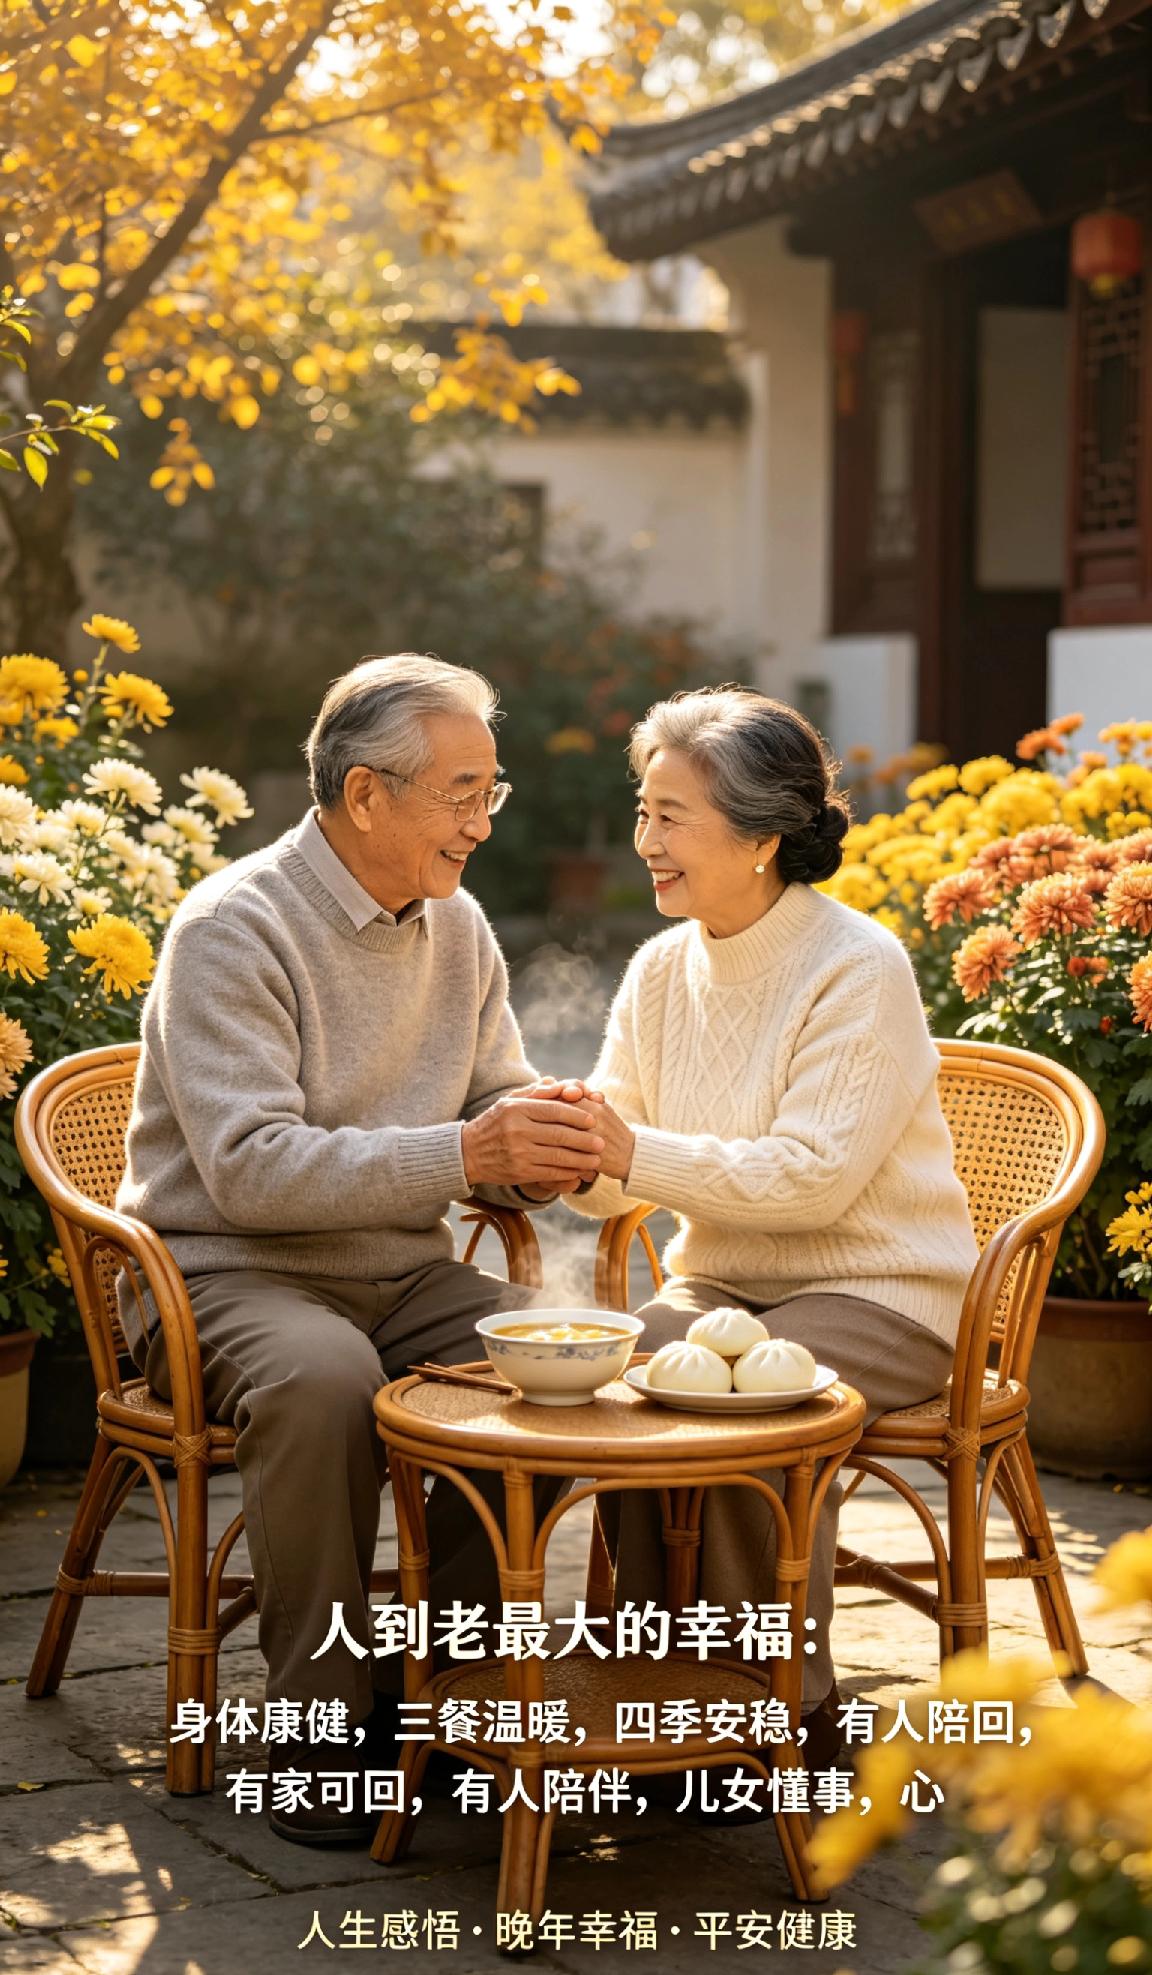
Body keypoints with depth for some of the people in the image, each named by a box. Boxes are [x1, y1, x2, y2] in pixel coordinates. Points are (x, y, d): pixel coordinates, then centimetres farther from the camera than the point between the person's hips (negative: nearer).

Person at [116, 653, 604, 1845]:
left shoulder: (457, 929, 8)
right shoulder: (234, 930, -15)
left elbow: (494, 1121, 12)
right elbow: (249, 1169, -25)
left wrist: (540, 1151, -14)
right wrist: (464, 1151, -32)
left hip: (398, 1270, 6)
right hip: (228, 1271, -6)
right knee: (321, 1378, -37)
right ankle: (321, 1726, -22)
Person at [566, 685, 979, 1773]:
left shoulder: (860, 970, -14)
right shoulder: (664, 968, 7)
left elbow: (815, 1178, -24)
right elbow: (619, 1171, 4)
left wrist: (637, 1154, -29)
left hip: (877, 1292, -5)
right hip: (720, 1280, 6)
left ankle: (795, 1714, -14)